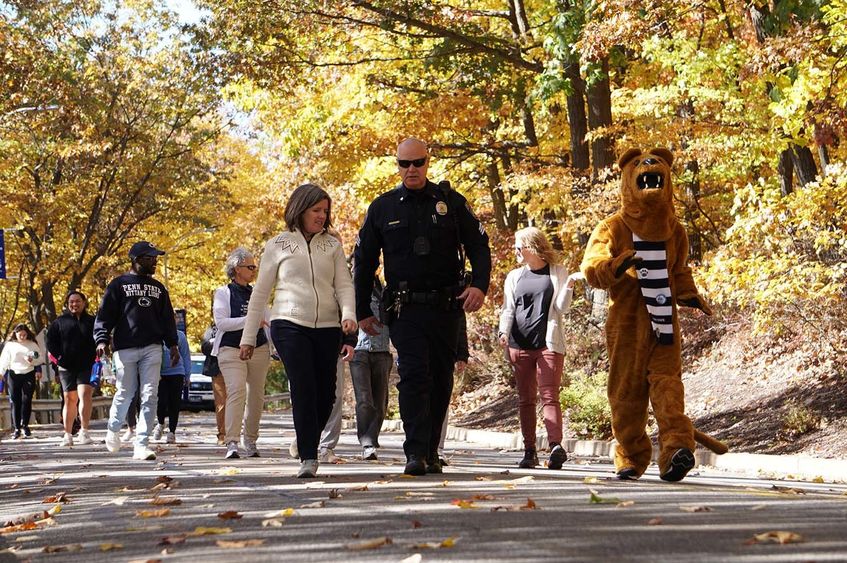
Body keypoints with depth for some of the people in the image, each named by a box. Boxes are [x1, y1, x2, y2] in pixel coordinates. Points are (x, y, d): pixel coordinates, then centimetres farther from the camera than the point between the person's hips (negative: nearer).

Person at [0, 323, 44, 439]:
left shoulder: (32, 345, 10)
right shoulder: (10, 345, 8)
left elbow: (40, 359, 11)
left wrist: (32, 361, -9)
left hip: (29, 374, 0)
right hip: (13, 375, 0)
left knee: (27, 400, -3)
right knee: (15, 401, -2)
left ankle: (25, 425, 10)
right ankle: (17, 428, 0)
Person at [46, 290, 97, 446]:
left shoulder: (92, 321, 9)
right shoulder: (60, 322, 10)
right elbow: (51, 341, 9)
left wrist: (96, 357, -1)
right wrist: (58, 357, -3)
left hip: (87, 367, -1)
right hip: (67, 367, 1)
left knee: (85, 395, -18)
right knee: (70, 400, 5)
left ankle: (84, 431, -19)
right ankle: (68, 435, 8)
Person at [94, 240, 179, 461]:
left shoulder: (158, 288, 18)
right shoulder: (119, 284, 3)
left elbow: (167, 319, 20)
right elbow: (105, 315, -2)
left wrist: (172, 344, 12)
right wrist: (102, 339, -14)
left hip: (152, 348, 3)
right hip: (125, 348, -3)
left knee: (150, 396, -6)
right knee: (125, 393, 5)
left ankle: (141, 445, -6)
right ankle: (113, 429, 33)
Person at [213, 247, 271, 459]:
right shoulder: (223, 293, 2)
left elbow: (268, 321, 19)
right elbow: (221, 322, -11)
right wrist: (249, 320, -19)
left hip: (258, 349, 5)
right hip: (231, 349, -5)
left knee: (256, 396, 6)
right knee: (236, 392, -19)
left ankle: (250, 441, 18)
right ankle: (232, 443, -23)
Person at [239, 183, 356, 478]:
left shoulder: (332, 245, 13)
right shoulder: (278, 245, 7)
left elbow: (344, 285, 6)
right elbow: (260, 293, 10)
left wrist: (349, 314, -15)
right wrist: (248, 337, 9)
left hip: (327, 327, 3)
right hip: (289, 324, -3)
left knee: (326, 393, 2)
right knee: (303, 388, -16)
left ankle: (306, 443, 25)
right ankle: (308, 458, -14)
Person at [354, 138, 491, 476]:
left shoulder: (451, 202, 6)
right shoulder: (382, 208, 7)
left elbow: (478, 246, 7)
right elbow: (364, 261, 12)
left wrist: (480, 284, -11)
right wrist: (362, 312, 9)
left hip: (447, 307, 2)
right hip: (406, 308, -2)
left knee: (440, 381, 7)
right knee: (414, 376, -16)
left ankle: (431, 452, 17)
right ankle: (416, 453, -19)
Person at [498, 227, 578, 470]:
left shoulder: (557, 272, 7)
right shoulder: (514, 277, 17)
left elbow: (561, 307, 1)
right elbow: (507, 309, 13)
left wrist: (569, 285, -17)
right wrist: (504, 332, -5)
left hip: (549, 343, -4)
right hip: (520, 344, 4)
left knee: (549, 395, -14)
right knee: (525, 399, 4)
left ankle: (556, 446, -25)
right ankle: (529, 451, 7)